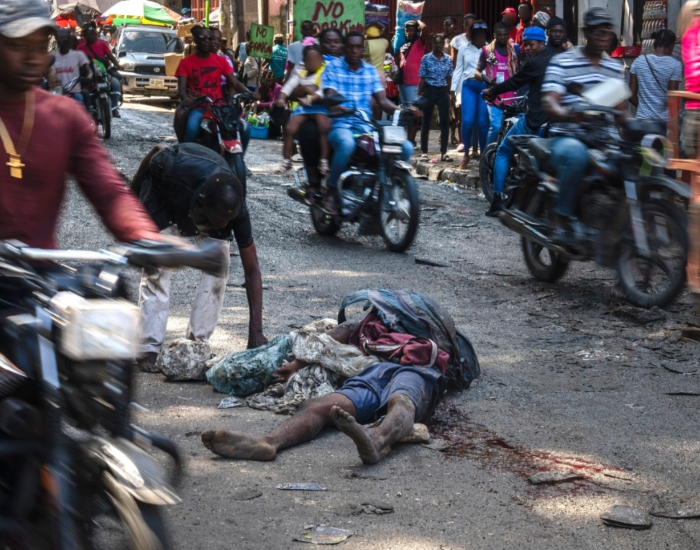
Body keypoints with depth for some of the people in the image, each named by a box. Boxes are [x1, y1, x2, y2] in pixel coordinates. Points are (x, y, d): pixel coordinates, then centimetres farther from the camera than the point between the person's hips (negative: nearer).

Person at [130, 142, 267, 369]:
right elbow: (159, 150, -18)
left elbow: (252, 270, -30)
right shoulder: (176, 169, -46)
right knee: (157, 267, -14)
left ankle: (198, 343, -5)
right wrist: (133, 191, -1)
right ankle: (150, 348, -9)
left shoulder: (234, 207, -37)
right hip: (163, 193, -1)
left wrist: (255, 330, -34)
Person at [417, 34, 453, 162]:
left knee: (445, 121, -1)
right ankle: (424, 152, 8)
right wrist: (419, 94, -3)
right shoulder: (426, 58, -2)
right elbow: (422, 78, -1)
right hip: (429, 91, -2)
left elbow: (449, 78, 9)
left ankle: (444, 152, 4)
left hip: (443, 91, 2)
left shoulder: (448, 59, 5)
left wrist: (449, 93, 8)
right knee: (426, 122, 3)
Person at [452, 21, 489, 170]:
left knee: (483, 122, -4)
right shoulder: (464, 50, 15)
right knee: (467, 121, -9)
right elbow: (458, 70, 12)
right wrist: (453, 90, 5)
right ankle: (466, 154, 5)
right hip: (468, 86, 1)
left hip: (485, 86, -1)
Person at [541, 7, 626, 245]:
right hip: (567, 137, -5)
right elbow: (549, 100, -12)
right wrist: (565, 114, -35)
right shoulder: (562, 62, 1)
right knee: (575, 153, -40)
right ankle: (563, 221, -29)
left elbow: (620, 107, 19)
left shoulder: (615, 68, 19)